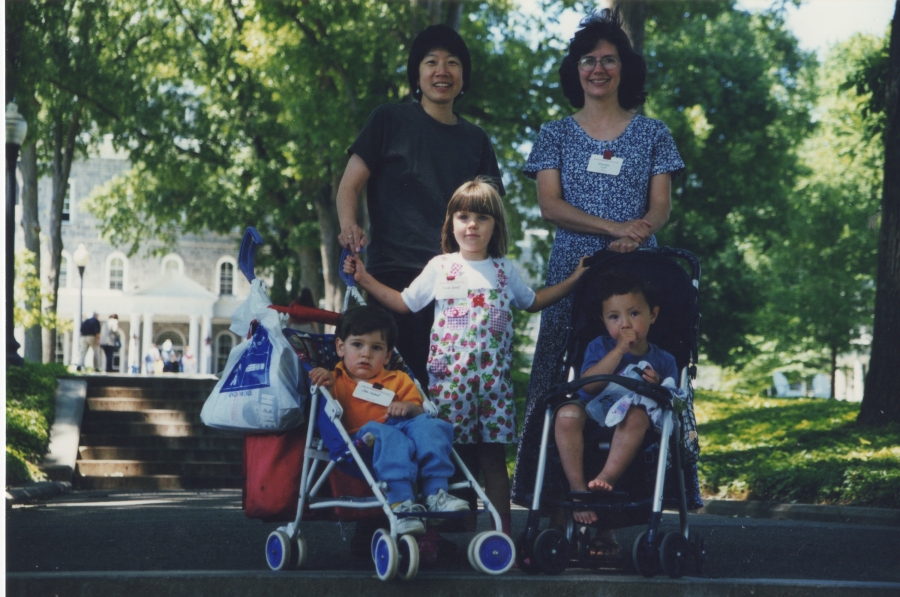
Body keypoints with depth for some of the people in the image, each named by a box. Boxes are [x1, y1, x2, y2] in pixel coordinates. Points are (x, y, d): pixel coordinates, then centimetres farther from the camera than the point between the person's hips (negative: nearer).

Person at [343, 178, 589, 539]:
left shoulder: (504, 270, 14)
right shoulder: (440, 268, 8)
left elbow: (532, 302, 29)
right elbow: (403, 303, 12)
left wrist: (573, 279, 25)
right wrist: (365, 279, 5)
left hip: (493, 376, 2)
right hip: (449, 376, -2)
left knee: (493, 455, 2)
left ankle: (503, 533, 5)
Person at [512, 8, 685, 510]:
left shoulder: (652, 135, 13)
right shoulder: (557, 135, 12)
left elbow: (662, 205, 5)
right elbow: (550, 205, 1)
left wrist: (639, 233, -18)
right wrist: (614, 227, -13)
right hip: (572, 274, 0)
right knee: (556, 383, -6)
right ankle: (552, 490, -4)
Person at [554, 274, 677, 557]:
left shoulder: (664, 361, 12)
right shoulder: (600, 347, 10)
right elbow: (588, 384, -10)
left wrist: (656, 388, -15)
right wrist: (620, 349, -11)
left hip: (627, 434, -1)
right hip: (592, 420, 1)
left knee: (638, 413, -36)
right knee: (567, 413, -33)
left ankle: (607, 477, -44)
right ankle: (577, 487, -37)